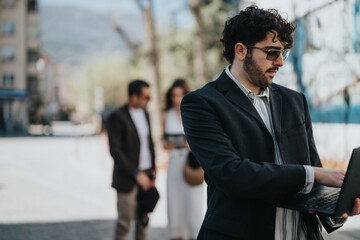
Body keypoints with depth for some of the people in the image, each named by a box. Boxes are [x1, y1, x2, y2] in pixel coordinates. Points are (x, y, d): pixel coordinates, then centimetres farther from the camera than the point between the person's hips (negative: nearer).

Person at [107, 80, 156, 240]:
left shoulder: (144, 114, 12)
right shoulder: (117, 118, -12)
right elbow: (115, 150, -16)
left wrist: (153, 170, 9)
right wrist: (137, 174, -17)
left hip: (145, 174, 7)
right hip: (127, 178, -7)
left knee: (143, 219, 10)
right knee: (124, 221, -3)